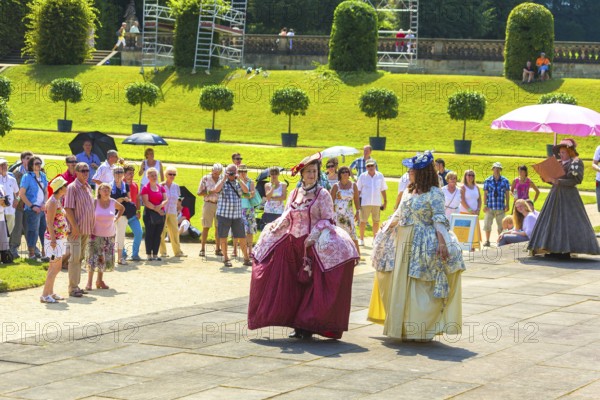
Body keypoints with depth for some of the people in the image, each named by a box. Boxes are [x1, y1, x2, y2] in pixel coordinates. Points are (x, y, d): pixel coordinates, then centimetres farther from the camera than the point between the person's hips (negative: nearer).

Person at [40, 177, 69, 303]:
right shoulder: (52, 202, -16)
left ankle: (50, 292, 20)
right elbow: (50, 223, -20)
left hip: (60, 238, 10)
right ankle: (45, 295, -7)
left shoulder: (58, 201, 13)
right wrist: (53, 240, -23)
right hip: (54, 238, -10)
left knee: (54, 266, 13)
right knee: (56, 267, -9)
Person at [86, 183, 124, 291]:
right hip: (96, 234, -4)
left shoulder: (113, 202, 3)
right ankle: (89, 282, -4)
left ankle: (100, 280, 19)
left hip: (109, 235, 4)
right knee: (93, 258, -8)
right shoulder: (94, 202, -8)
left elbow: (122, 208, 22)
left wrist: (116, 218, 9)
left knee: (106, 259, 6)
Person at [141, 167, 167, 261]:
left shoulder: (161, 187, 13)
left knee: (158, 234, 5)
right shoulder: (145, 188, -3)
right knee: (149, 234, -3)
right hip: (150, 214, -5)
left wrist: (160, 206, -14)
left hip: (161, 213, 5)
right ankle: (148, 254, 0)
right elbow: (146, 202, -12)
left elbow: (165, 200, 6)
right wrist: (156, 209, -13)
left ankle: (155, 254, 10)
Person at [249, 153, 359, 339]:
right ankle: (298, 325, 12)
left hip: (313, 246, -5)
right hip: (292, 245, 5)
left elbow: (327, 220, -7)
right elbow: (287, 218, 16)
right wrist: (275, 228, -3)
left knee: (311, 286, -6)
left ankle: (308, 326, 0)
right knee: (293, 285, 5)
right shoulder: (294, 193, 13)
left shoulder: (322, 194, -2)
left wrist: (313, 237, -19)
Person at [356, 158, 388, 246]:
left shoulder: (380, 176, 4)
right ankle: (361, 239, 13)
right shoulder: (363, 176, 0)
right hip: (365, 202, -1)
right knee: (363, 221, 1)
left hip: (377, 203, 1)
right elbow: (358, 190, 4)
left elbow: (383, 190, 11)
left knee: (376, 221, 7)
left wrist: (385, 201, 10)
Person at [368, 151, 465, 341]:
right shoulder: (409, 191, 12)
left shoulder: (434, 193, -10)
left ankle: (420, 329, 2)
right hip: (402, 241, 8)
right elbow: (399, 214, 20)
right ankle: (402, 325, 22)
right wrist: (385, 231, 16)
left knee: (420, 286, -5)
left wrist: (442, 242, -27)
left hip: (423, 245, -8)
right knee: (399, 284, 11)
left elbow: (439, 219, -17)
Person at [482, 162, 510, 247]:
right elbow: (485, 193, 5)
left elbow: (507, 194, 7)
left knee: (501, 225, 6)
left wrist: (507, 205, 3)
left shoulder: (505, 181, 3)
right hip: (490, 207, 0)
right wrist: (485, 205, -1)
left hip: (500, 207, 0)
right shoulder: (488, 181, 3)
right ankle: (487, 241, 15)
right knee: (487, 224, 3)